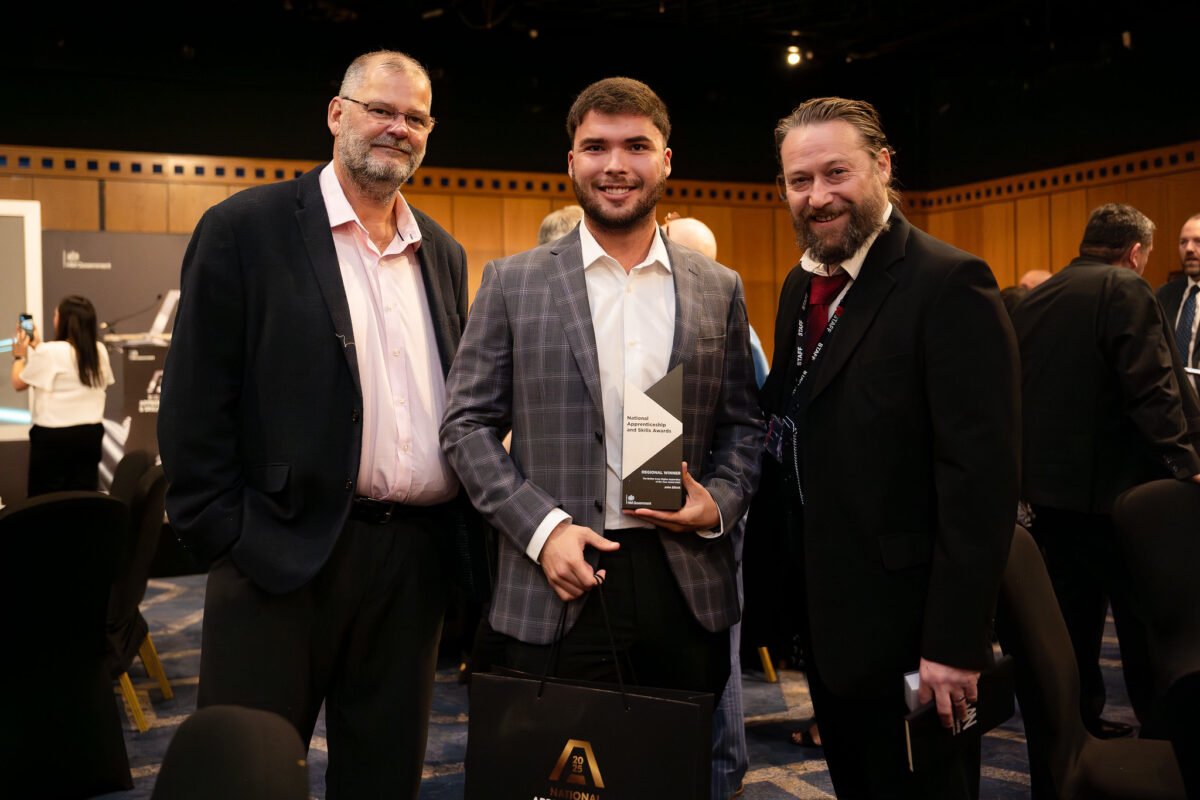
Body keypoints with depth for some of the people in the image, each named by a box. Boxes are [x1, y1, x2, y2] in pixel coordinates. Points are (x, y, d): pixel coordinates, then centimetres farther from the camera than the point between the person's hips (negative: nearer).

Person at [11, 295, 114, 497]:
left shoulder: (49, 352, -15)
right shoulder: (100, 351, 2)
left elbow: (18, 383, -3)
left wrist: (19, 356, 14)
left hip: (53, 436, -5)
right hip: (91, 433, 5)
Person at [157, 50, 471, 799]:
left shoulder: (444, 253, 14)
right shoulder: (244, 229, -3)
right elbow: (195, 400, -6)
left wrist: (461, 535, 8)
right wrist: (226, 534, -10)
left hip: (415, 558, 5)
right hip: (284, 553, -5)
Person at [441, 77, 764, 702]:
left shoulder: (719, 290, 9)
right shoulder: (512, 282, 3)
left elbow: (742, 426, 15)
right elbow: (466, 423, 1)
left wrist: (719, 502, -5)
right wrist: (541, 527, -11)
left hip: (688, 589, 2)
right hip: (559, 597, -2)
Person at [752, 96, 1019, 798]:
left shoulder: (950, 284, -18)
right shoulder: (803, 286, 8)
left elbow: (982, 477, -22)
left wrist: (956, 641, -22)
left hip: (907, 624, -7)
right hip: (822, 609, 8)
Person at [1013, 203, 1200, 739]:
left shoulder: (1033, 300, 12)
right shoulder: (1125, 291, -11)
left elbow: (1018, 391, 15)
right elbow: (1153, 391, -18)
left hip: (1047, 484, 7)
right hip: (1115, 484, -7)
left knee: (1074, 610, 14)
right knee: (1144, 618, 2)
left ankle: (1078, 722, 22)